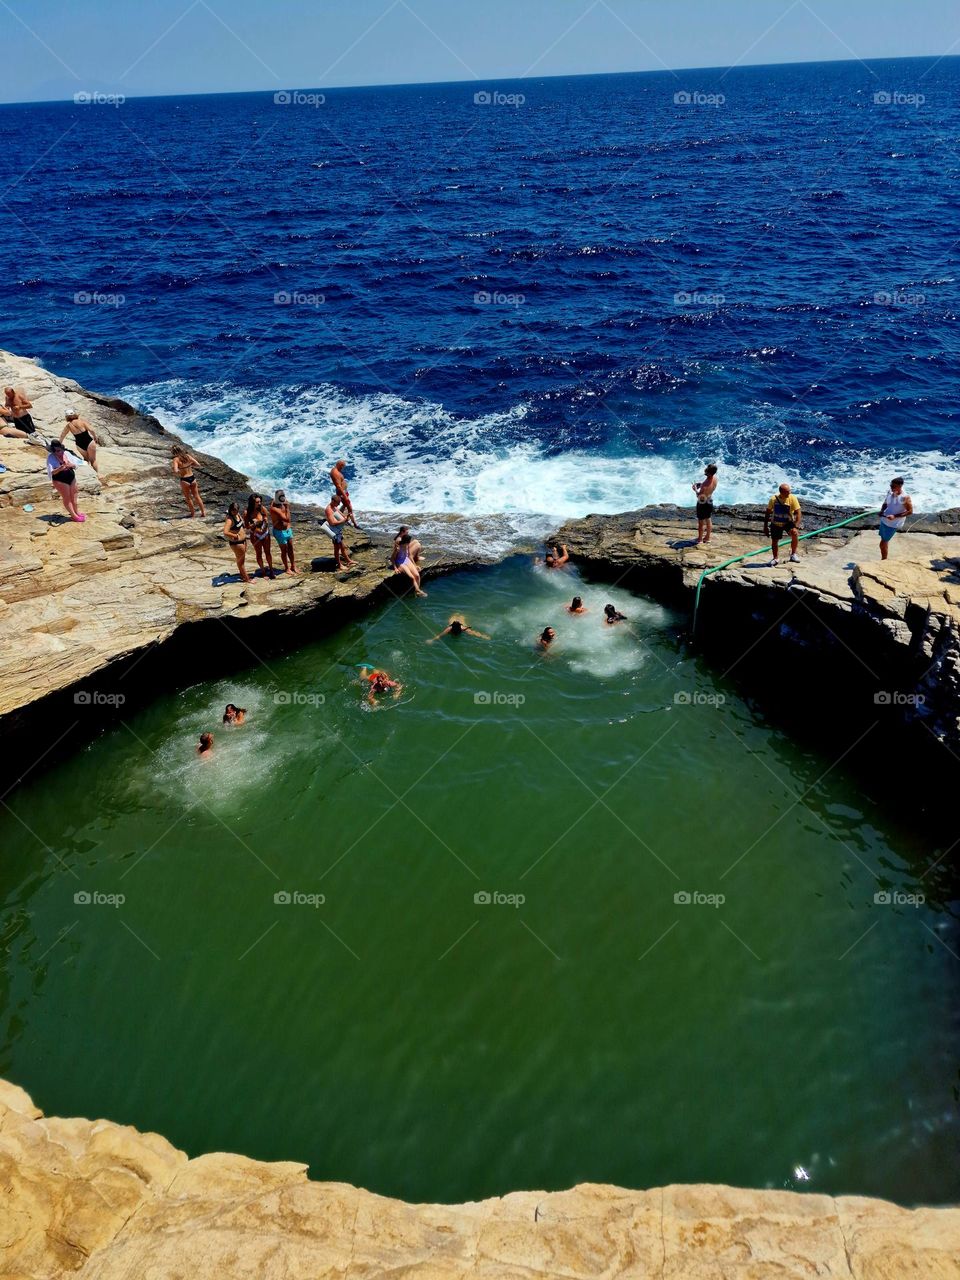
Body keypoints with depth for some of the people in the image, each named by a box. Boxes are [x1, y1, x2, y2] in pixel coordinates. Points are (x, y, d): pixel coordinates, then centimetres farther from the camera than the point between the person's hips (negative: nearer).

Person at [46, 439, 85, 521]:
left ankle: (76, 512, 36)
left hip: (71, 477, 4)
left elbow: (75, 464, -4)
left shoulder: (66, 453, -3)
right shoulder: (51, 457, -14)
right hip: (60, 480, -4)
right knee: (67, 498, 6)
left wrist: (71, 465, -26)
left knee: (73, 497, 16)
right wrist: (59, 469, -38)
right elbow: (51, 472, -20)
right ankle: (74, 516, 16)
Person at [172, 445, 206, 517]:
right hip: (192, 478, 4)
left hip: (184, 480, -4)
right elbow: (198, 464, 0)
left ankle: (193, 514, 28)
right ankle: (203, 512, 26)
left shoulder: (176, 459, -15)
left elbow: (175, 471, -25)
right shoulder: (188, 456, -3)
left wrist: (177, 474, -4)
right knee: (196, 496, 20)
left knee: (188, 498, 15)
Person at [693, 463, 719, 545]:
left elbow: (699, 496, -25)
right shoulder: (715, 477, -13)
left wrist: (695, 489, -10)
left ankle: (700, 539, 26)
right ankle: (707, 537, 37)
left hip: (702, 503, -7)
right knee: (709, 520, 21)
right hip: (710, 501, 7)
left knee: (701, 522, 11)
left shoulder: (705, 484, -36)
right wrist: (701, 484, 1)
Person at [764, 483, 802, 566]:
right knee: (774, 541, 7)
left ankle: (793, 554, -9)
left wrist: (796, 527, -30)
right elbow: (768, 513, -3)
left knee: (795, 533, -28)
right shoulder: (774, 499, -15)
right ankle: (776, 559, 33)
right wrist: (765, 527, -3)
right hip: (775, 523, 1)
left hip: (788, 522, -1)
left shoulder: (792, 499, -19)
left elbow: (798, 513, -19)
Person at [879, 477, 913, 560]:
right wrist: (882, 511, -8)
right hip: (884, 520, 7)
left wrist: (895, 516, -27)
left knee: (884, 543, 0)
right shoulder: (890, 493, -3)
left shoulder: (905, 497, -21)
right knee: (884, 542, 18)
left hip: (893, 524, -7)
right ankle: (883, 560, 33)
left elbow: (910, 511, -18)